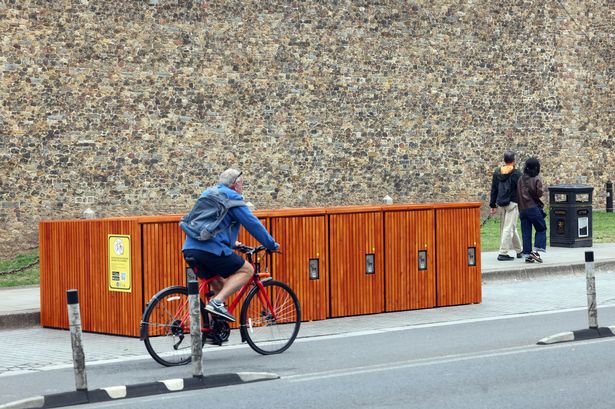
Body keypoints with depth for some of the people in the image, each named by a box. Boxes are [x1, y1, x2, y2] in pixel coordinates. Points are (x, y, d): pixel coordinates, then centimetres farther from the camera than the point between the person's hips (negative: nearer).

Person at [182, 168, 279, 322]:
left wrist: (232, 242, 49)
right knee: (247, 270, 2)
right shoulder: (232, 197, 1)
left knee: (220, 285, 21)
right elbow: (252, 223, -1)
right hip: (211, 250, -9)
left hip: (190, 249, 9)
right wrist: (272, 245, 8)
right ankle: (217, 302, -14)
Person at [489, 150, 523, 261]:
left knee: (512, 227, 17)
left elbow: (494, 190, 9)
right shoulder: (516, 173, -10)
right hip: (512, 203, -6)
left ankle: (519, 251, 25)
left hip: (501, 203, 6)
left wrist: (493, 205, 13)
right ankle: (503, 253, -8)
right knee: (509, 227, -4)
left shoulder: (497, 172, 6)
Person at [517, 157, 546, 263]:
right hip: (533, 207, -5)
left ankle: (527, 254, 5)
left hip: (522, 209, 5)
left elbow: (517, 194, 10)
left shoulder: (521, 179, 9)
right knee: (541, 229, 7)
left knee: (526, 232, 7)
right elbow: (539, 193, -14)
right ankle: (536, 250, -7)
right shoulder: (536, 179, -7)